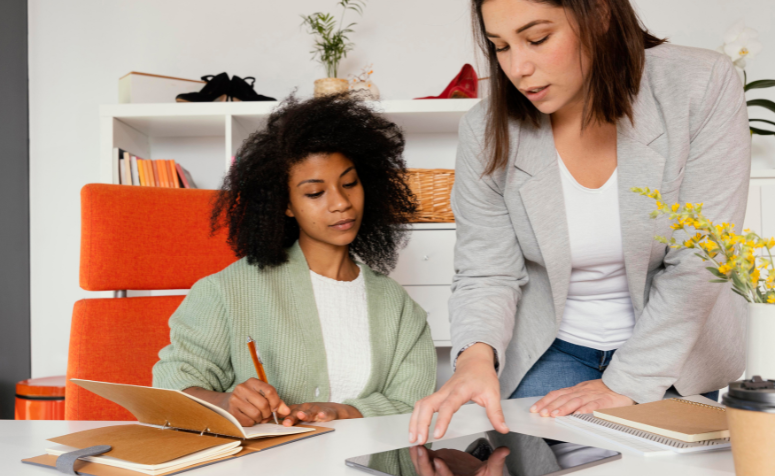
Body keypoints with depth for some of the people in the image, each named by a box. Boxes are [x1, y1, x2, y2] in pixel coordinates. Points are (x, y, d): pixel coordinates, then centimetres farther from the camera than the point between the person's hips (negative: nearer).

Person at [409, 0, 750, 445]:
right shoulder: (487, 132, -13)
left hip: (676, 354, 0)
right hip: (551, 352, 0)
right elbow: (488, 274, -10)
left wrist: (626, 383, -20)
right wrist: (476, 355, -32)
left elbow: (697, 266, -18)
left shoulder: (705, 87, -18)